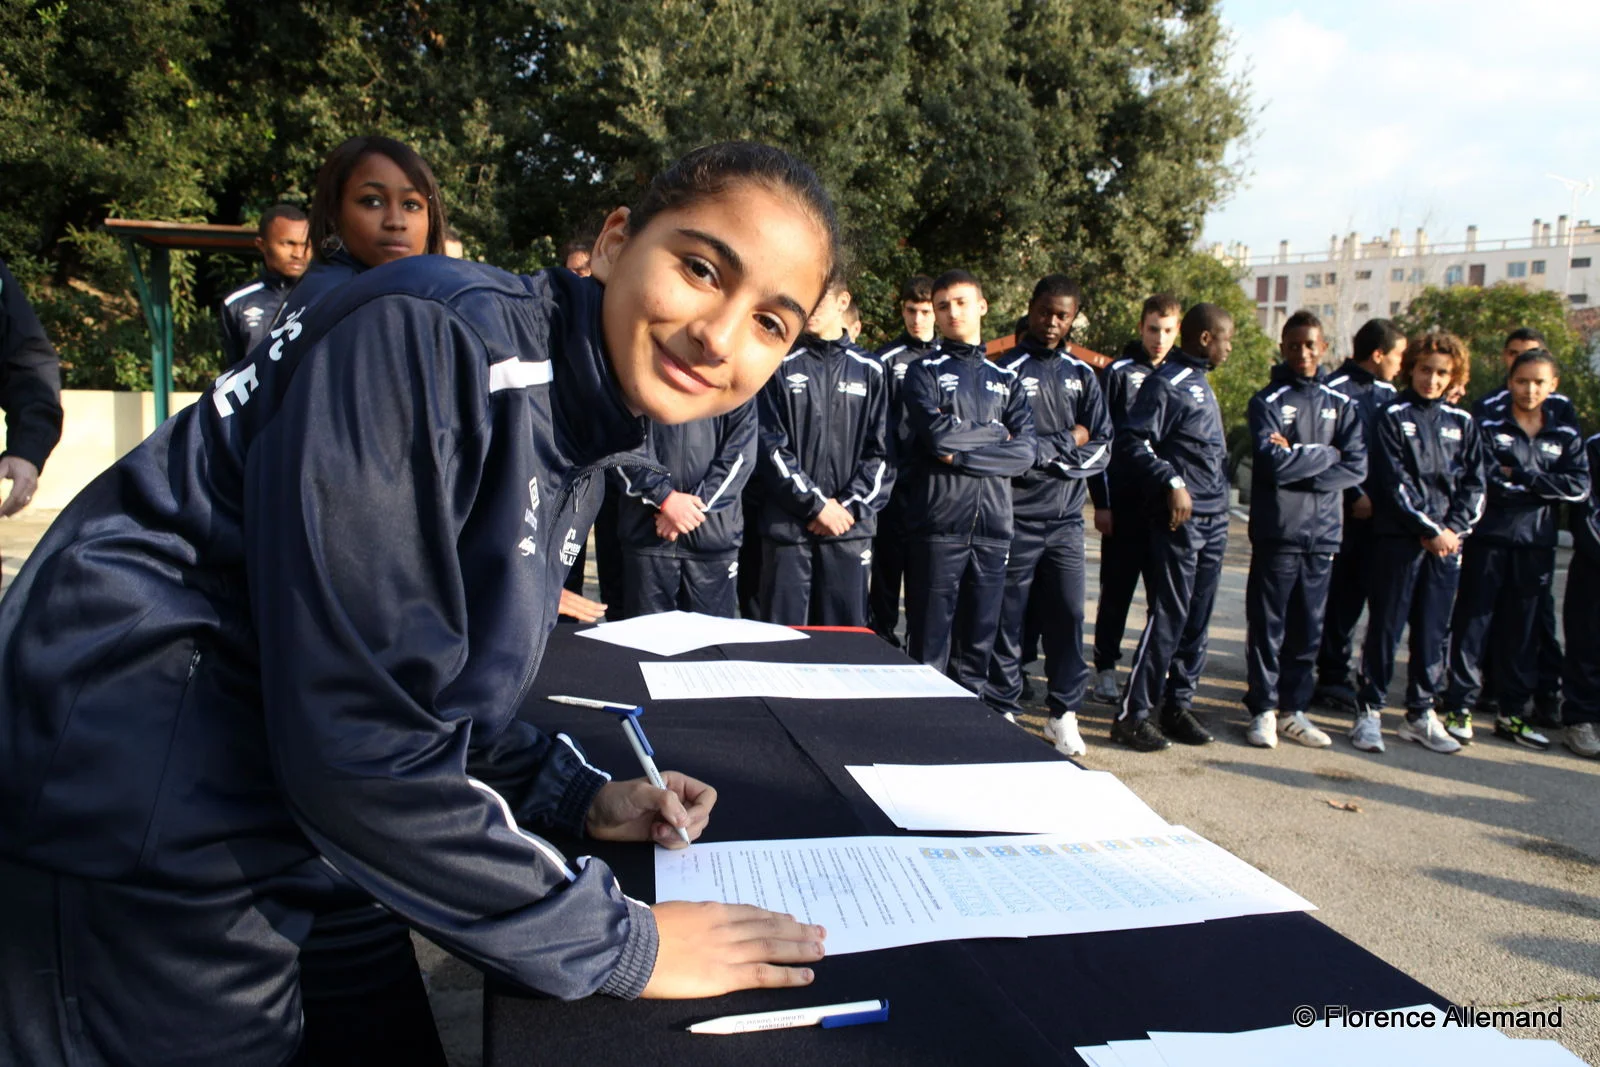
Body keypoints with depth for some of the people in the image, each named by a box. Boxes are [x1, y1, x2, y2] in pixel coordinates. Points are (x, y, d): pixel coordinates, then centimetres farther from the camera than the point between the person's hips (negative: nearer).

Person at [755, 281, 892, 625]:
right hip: (787, 526, -1)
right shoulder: (782, 367, 3)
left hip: (851, 527, 2)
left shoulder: (870, 371, 9)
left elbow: (882, 451, 5)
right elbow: (770, 447, -3)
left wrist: (850, 505, -7)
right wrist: (816, 504, -10)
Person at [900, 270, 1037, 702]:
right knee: (929, 643, -1)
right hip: (937, 524, -3)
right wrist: (997, 433, 2)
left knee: (979, 641, 8)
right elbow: (939, 435, -12)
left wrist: (962, 454, -9)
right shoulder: (923, 372, 7)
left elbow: (1026, 452, 2)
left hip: (993, 526, 3)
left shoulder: (1007, 380, 17)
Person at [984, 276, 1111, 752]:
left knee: (1068, 615, 4)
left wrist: (1046, 454, -10)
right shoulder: (1008, 369, -2)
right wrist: (1066, 440, -6)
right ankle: (1003, 712, 15)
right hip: (1016, 517, -4)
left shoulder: (1082, 375, 12)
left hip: (1066, 517, 4)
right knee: (1008, 618, 3)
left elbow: (1101, 447, 5)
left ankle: (1063, 714, 17)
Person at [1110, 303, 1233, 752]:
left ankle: (1178, 706, 20)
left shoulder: (1202, 385, 19)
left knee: (1196, 621, 11)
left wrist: (1220, 503, 18)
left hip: (1213, 521, 9)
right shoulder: (1165, 383, -9)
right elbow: (1132, 444, -17)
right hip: (1179, 521, -9)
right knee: (1168, 619, -8)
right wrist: (1171, 482, -24)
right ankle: (1133, 714, 0)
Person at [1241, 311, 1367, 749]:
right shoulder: (1268, 401, 1)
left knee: (1308, 629, 8)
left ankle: (1294, 710, 18)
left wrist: (1298, 461, -10)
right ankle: (1264, 710, 11)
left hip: (1323, 532, 3)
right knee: (1268, 625, 1)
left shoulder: (1342, 405, 11)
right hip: (1277, 531, -3)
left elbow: (1356, 467, 0)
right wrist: (1326, 453, -2)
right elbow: (1274, 461, -14)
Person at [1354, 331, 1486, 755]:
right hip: (1398, 540, -4)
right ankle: (1369, 711, 6)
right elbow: (1395, 484, -8)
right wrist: (1430, 529, -11)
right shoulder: (1393, 418, 0)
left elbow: (1474, 486, 9)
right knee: (1386, 627, -1)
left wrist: (1453, 529, -6)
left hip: (1446, 542, 4)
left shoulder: (1462, 424, 12)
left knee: (1434, 631, 7)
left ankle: (1421, 714, 17)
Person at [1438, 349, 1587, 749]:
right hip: (1489, 539, -3)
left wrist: (1520, 475, -12)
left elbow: (1579, 487, -5)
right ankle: (1459, 707, 3)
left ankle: (1511, 713, 17)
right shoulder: (1488, 429, 2)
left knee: (1522, 630, 9)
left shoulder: (1566, 437, 10)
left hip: (1536, 544, 3)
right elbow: (1489, 482, -11)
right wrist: (1543, 485, -9)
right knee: (1474, 623, -2)